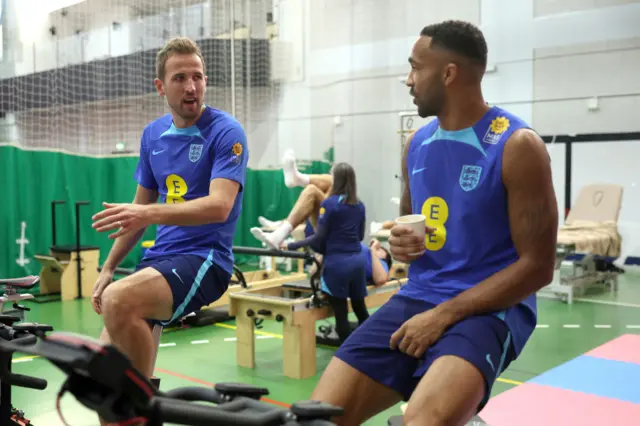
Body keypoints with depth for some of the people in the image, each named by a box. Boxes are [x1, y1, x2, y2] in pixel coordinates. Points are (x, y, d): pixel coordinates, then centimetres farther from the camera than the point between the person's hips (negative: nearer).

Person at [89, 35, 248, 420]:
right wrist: (108, 267, 14)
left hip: (205, 258, -6)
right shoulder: (153, 134, 9)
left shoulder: (226, 132, -10)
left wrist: (151, 214, -36)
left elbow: (219, 206, -23)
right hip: (160, 258, 7)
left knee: (118, 301, -32)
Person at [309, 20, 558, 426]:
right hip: (417, 298, 6)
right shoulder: (417, 144, 9)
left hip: (489, 306, -5)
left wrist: (443, 315, -17)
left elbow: (537, 266, -11)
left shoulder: (518, 146, -9)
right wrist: (400, 241, -3)